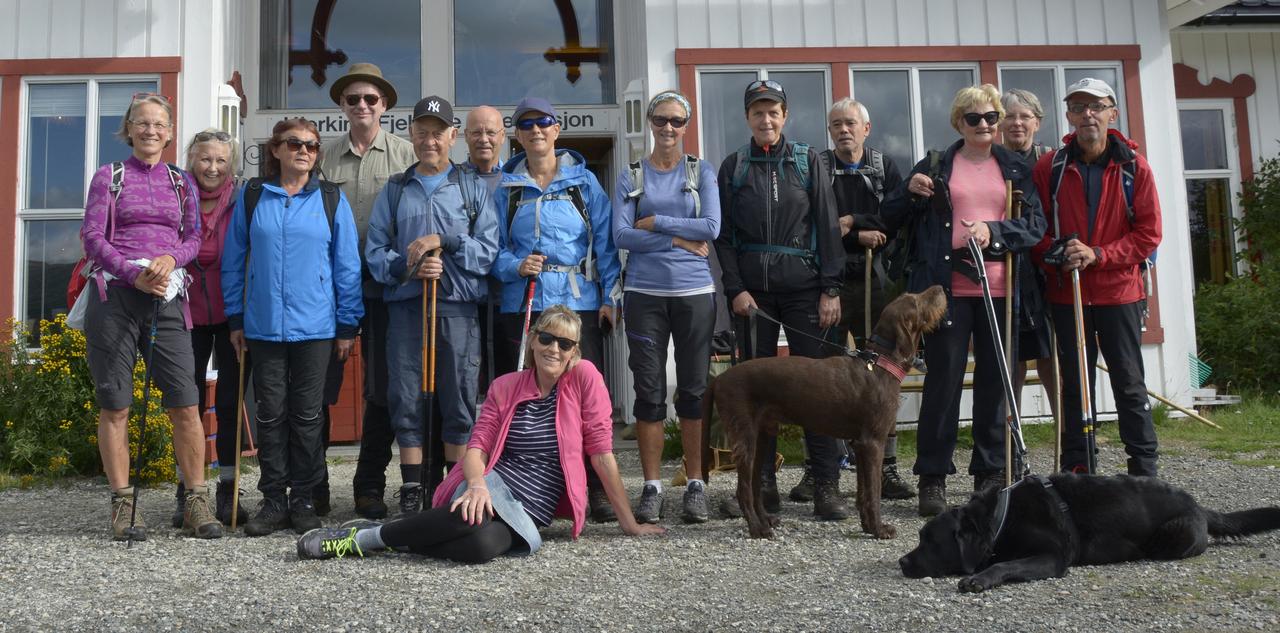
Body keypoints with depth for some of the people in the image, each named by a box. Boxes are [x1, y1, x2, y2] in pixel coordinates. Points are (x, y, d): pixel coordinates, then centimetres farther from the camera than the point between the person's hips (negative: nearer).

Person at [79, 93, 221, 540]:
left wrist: (170, 258, -12)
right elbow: (92, 237, 1)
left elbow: (194, 238, 10)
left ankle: (196, 503, 1)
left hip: (166, 298, 2)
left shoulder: (181, 182, 16)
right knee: (115, 404, 0)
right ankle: (122, 504, 8)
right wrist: (133, 273, -13)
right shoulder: (109, 176, 9)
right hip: (114, 294, -1)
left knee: (185, 403, -6)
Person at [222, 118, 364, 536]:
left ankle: (303, 500, 15)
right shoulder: (252, 197, 6)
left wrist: (348, 325, 0)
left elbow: (347, 265, 3)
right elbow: (233, 261, 10)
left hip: (315, 327, -1)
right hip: (263, 326, 1)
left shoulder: (332, 200, 3)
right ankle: (273, 500, 16)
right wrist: (235, 318, 6)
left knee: (307, 415, 5)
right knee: (270, 414, 6)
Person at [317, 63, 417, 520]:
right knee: (320, 384, 0)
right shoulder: (324, 156, 12)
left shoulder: (404, 154, 7)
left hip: (385, 285, -1)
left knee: (383, 387, 2)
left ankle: (370, 485, 15)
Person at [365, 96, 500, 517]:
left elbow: (488, 251, 2)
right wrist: (409, 267, -10)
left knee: (459, 401, 0)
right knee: (407, 400, 0)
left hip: (458, 307, -1)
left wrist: (444, 240, -10)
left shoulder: (473, 188, 12)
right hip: (405, 307, 2)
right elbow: (375, 253, 8)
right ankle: (412, 493, 8)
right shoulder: (394, 191, 16)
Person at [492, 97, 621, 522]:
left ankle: (597, 490, 5)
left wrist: (610, 296, -4)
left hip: (579, 303, -1)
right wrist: (516, 266, -10)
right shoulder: (506, 188, 12)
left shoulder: (584, 181, 9)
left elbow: (605, 241, 4)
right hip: (521, 307, 1)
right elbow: (494, 249, 11)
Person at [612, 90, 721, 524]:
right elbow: (621, 235, -4)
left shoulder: (702, 172, 8)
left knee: (695, 389, 2)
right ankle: (651, 487, 10)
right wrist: (680, 240, -9)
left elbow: (712, 228, -6)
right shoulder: (631, 177, 8)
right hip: (644, 294, 0)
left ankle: (696, 484, 11)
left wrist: (656, 221, -7)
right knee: (649, 390, 2)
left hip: (694, 293, 0)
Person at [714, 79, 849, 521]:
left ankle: (826, 487, -1)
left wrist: (830, 289, -4)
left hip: (804, 285, -1)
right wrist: (735, 289, -6)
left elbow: (827, 226, 3)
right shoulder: (734, 167, 9)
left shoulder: (808, 161, 8)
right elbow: (723, 235, 6)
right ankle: (762, 485, 10)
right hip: (753, 288, 1)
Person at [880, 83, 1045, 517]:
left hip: (1000, 289, 2)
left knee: (995, 382, 6)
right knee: (943, 380, -3)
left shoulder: (1017, 169, 14)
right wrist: (912, 192, -8)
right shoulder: (935, 166, 10)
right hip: (947, 289, -2)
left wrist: (994, 231, -12)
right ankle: (932, 478, 4)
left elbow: (1036, 225, 5)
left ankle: (990, 474, 17)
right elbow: (890, 218, 12)